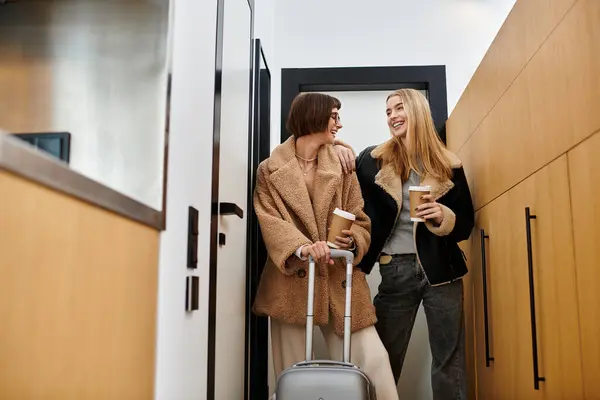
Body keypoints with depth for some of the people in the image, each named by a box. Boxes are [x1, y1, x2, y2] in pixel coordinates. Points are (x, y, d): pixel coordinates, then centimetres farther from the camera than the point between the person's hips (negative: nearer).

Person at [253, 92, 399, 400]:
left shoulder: (342, 168, 13)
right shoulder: (270, 170, 5)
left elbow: (360, 220, 10)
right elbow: (270, 221, -7)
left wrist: (352, 241, -13)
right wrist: (301, 248, -26)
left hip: (339, 281, 2)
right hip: (291, 283, -1)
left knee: (373, 360, -8)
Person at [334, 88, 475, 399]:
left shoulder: (448, 166, 4)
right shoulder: (375, 159, 4)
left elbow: (466, 224, 6)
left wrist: (443, 216, -15)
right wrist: (337, 150, -8)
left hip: (440, 268, 0)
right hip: (395, 270, 0)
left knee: (449, 359, 5)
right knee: (386, 357, 7)